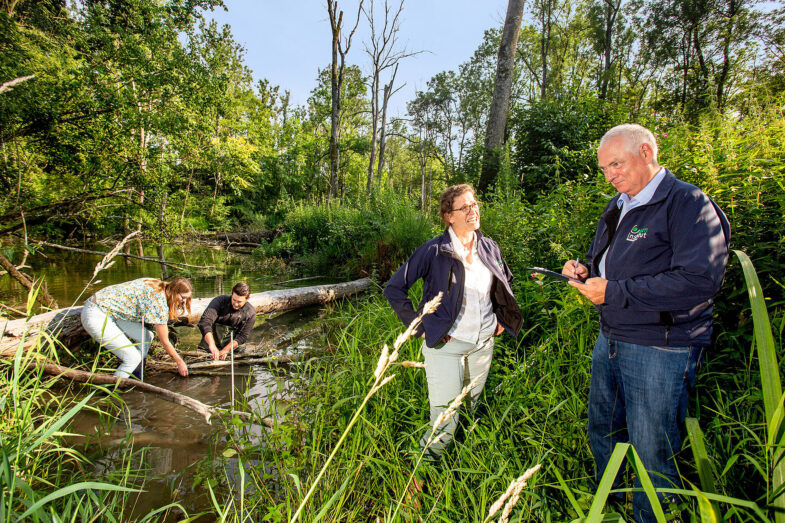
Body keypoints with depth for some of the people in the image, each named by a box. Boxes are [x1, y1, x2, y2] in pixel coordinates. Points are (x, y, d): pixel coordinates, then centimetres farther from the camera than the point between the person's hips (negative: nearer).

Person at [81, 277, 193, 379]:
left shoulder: (157, 285, 1)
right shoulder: (159, 302, -23)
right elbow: (165, 342, -13)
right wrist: (180, 362, -1)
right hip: (96, 317, -9)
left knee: (147, 336, 6)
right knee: (133, 358, -11)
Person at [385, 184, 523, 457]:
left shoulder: (490, 248, 3)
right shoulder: (433, 251, -14)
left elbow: (506, 281, 23)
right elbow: (394, 288, -12)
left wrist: (502, 317, 12)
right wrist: (419, 327, -15)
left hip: (484, 343, 6)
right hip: (445, 345, -5)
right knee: (445, 422, -6)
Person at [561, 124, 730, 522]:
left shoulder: (688, 203, -14)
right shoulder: (617, 207, 13)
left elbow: (700, 280, -26)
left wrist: (614, 292, -22)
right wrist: (585, 271, 1)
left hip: (660, 350, -8)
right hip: (609, 340, 8)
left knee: (652, 455, 7)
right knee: (602, 432, 22)